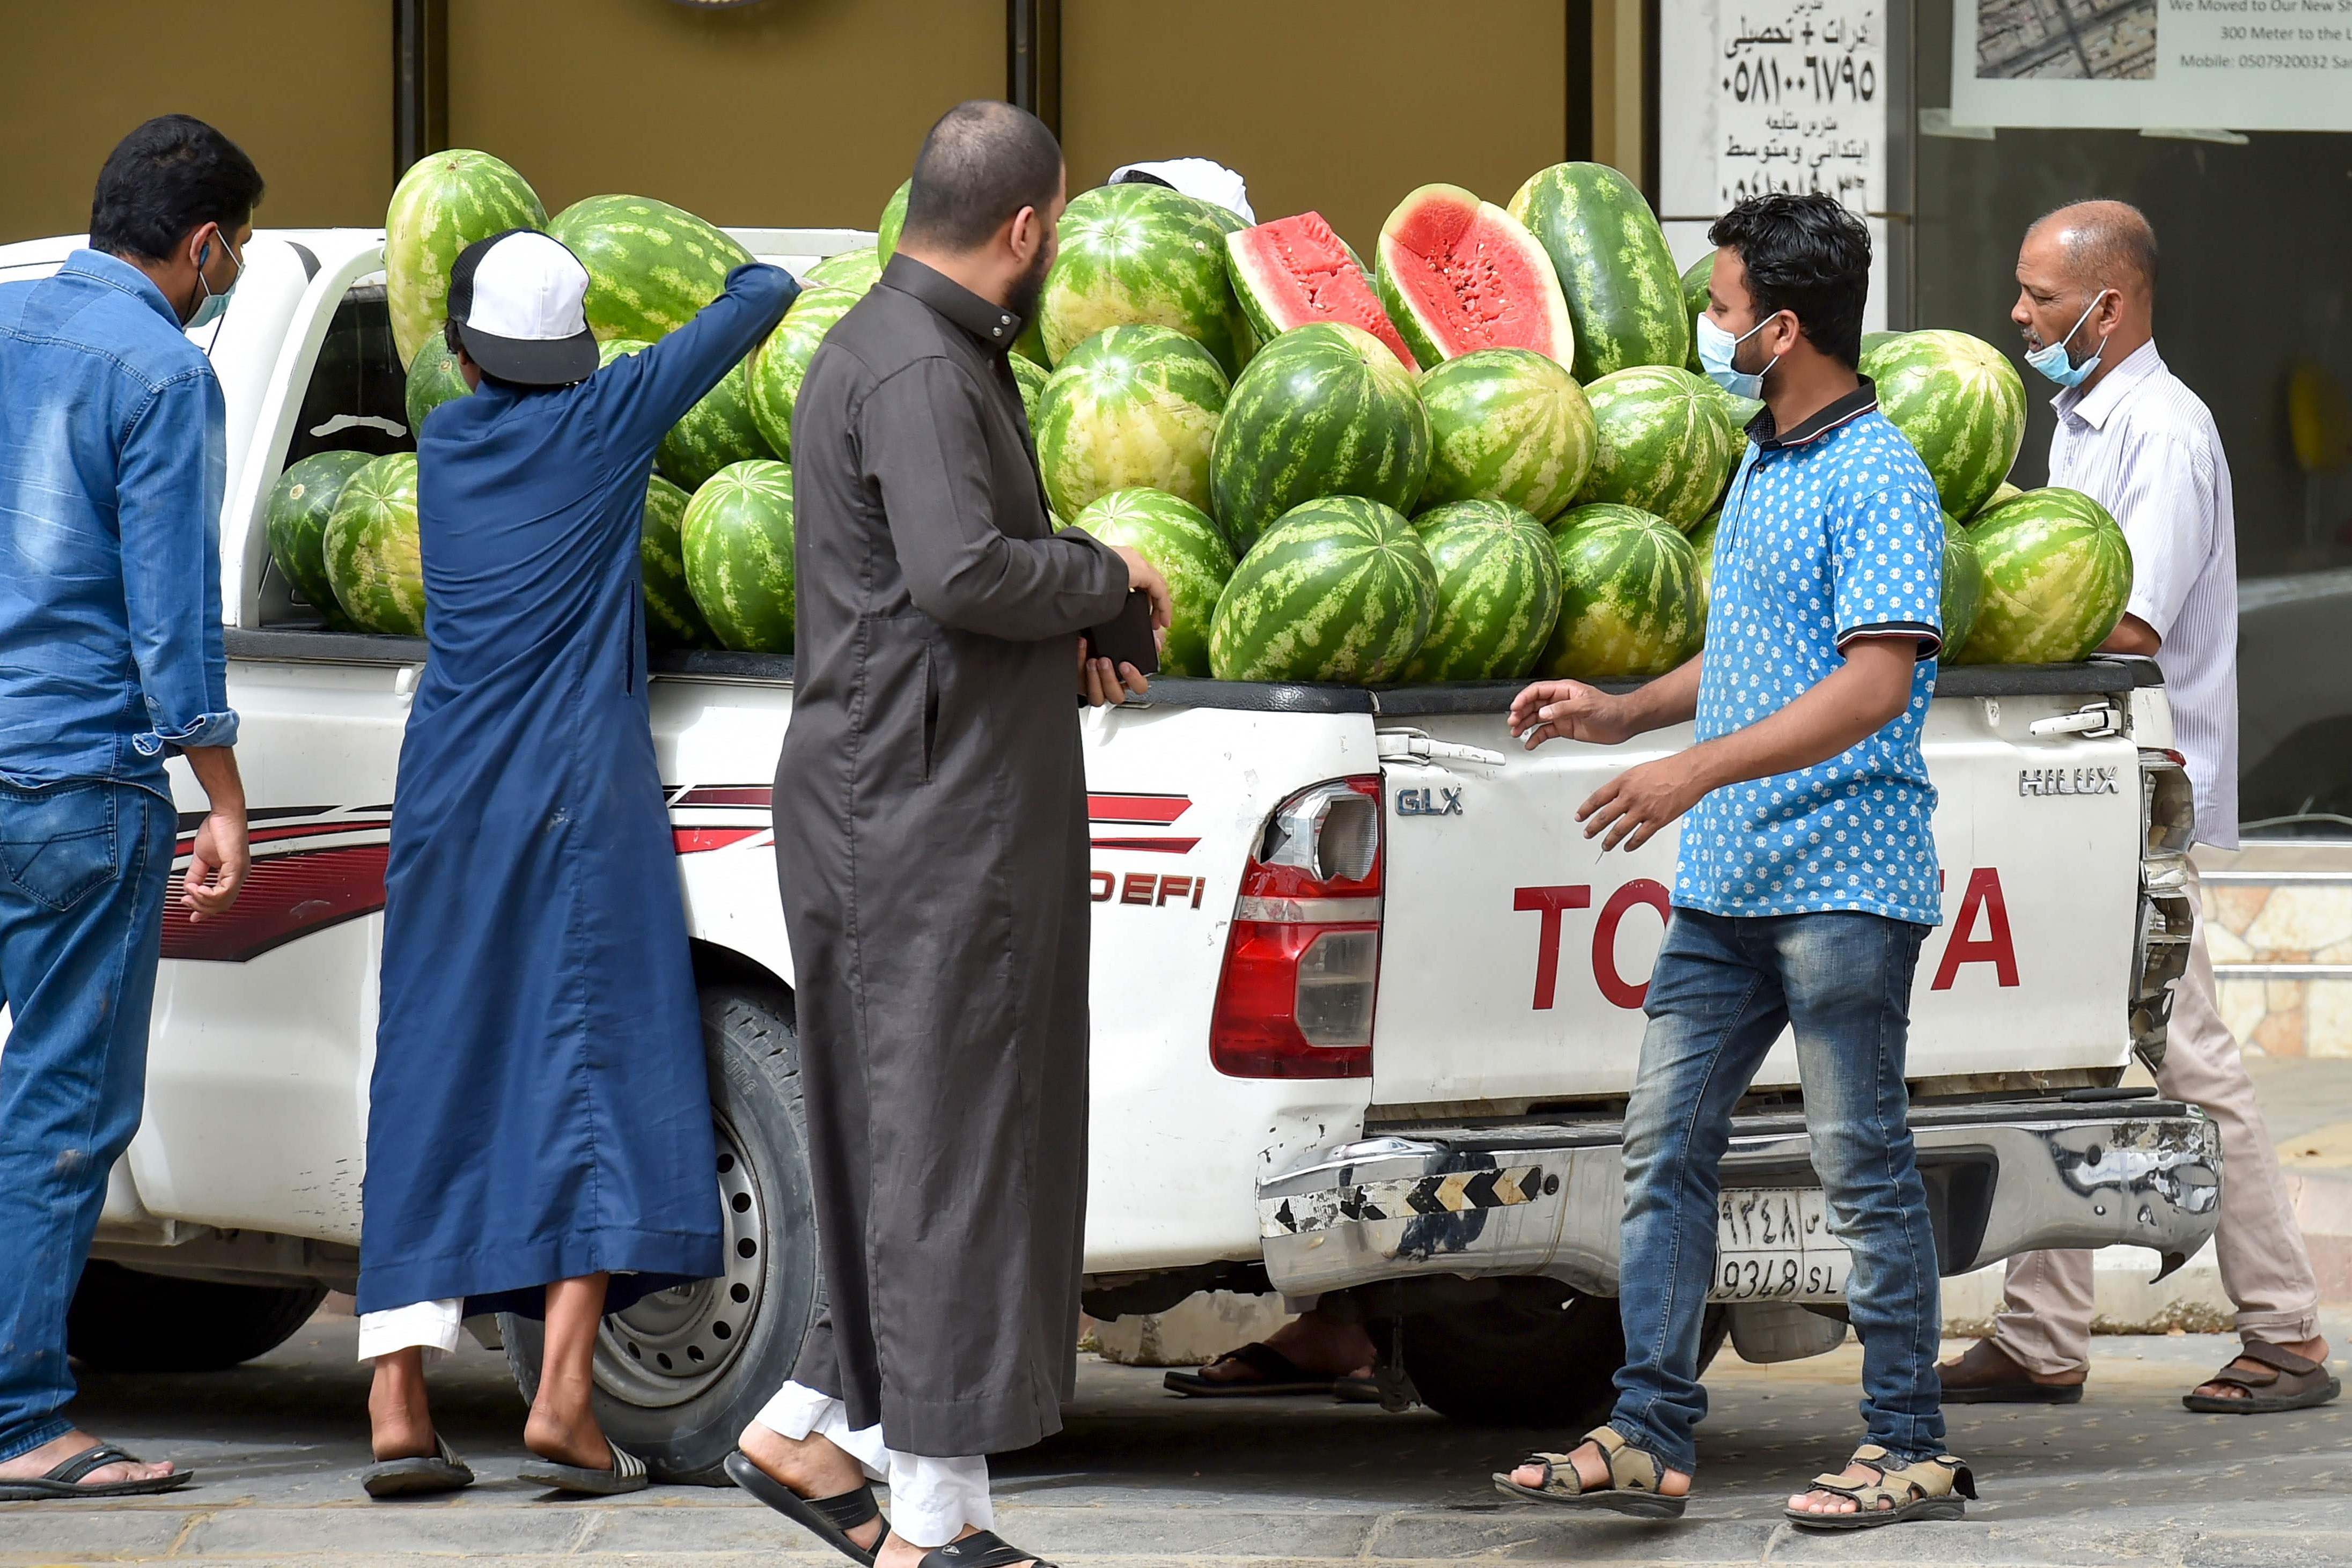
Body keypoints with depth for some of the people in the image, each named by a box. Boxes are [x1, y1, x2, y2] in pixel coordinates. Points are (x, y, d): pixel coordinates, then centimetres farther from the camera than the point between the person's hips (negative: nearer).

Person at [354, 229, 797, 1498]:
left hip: (448, 808, 4)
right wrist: (763, 283, 32)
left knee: (431, 1088, 5)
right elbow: (752, 309, 9)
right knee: (590, 1074, -3)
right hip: (578, 801, -4)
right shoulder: (603, 421, -2)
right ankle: (562, 1401, -14)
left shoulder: (447, 440, 8)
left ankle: (396, 1405, -1)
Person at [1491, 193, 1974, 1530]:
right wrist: (1625, 713, 16)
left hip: (1843, 878, -9)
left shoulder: (1878, 478, -14)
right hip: (1727, 879, 9)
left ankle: (1913, 1451, 5)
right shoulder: (1764, 464, 16)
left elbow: (1876, 681, -23)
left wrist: (1704, 766, -28)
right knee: (1666, 1147, 5)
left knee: (1864, 1165, -2)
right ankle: (1651, 1437, 8)